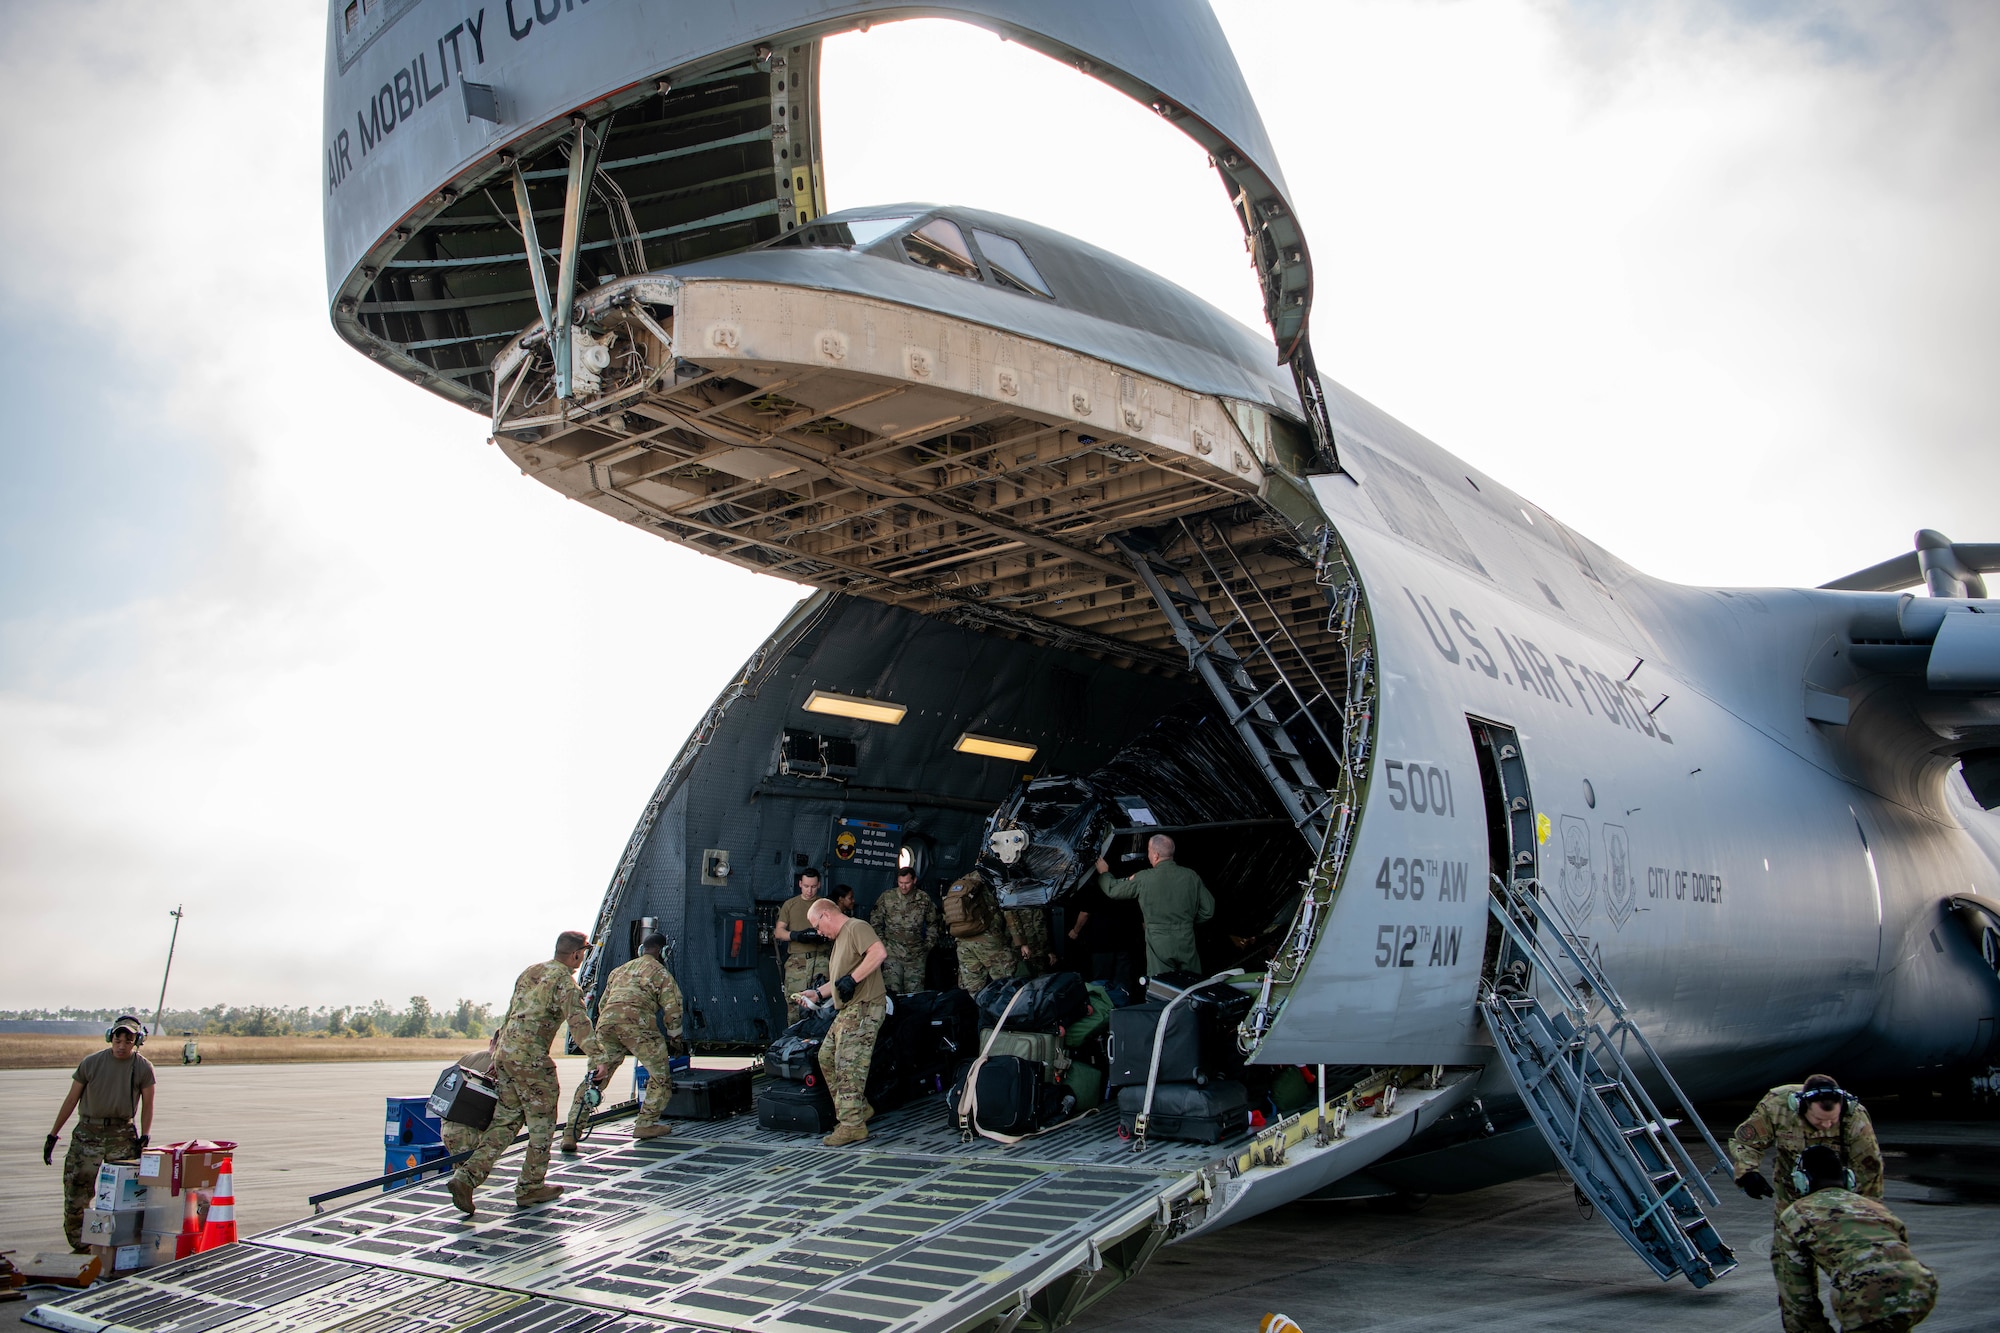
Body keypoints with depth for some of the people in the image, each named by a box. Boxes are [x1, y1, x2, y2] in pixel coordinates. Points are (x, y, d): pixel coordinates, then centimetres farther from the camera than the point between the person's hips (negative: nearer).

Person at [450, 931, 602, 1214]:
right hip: (531, 1058, -8)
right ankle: (531, 1187, 12)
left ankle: (467, 1176, 2)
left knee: (505, 1121, 12)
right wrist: (599, 1057, -23)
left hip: (504, 1053, 8)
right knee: (542, 1123, 6)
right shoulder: (564, 980, -8)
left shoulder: (530, 972, 17)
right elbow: (578, 1022, -18)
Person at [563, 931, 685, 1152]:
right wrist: (675, 1039, 18)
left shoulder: (619, 971, 31)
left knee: (593, 1079, 9)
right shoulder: (660, 973, 14)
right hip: (636, 1024, -5)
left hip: (605, 1023, 5)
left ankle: (571, 1132, 2)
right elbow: (672, 1009, 7)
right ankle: (645, 1124, 9)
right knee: (661, 1074, 10)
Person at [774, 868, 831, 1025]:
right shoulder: (790, 904, 16)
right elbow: (779, 931, 10)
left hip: (820, 960, -1)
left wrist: (824, 936, -12)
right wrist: (795, 935, -9)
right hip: (796, 962, 1)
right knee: (794, 1005, -7)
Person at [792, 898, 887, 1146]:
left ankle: (852, 1124, -11)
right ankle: (859, 1109, 18)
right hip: (847, 1012, 11)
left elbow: (879, 952, -25)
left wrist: (852, 979, -25)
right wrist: (818, 993, 22)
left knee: (848, 1065, -13)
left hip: (864, 1009, -11)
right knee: (827, 1058, 11)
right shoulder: (840, 938, 25)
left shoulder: (857, 928, -8)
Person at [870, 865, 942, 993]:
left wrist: (929, 945, 9)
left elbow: (933, 924, 15)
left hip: (916, 954, 1)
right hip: (892, 953, -1)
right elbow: (875, 923, 10)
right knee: (892, 989, -8)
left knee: (915, 992, -1)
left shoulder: (924, 899, 4)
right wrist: (881, 943, 3)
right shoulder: (886, 898, 2)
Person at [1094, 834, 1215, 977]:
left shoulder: (1144, 879, -9)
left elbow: (1113, 889, 5)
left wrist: (1103, 873, 25)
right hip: (1187, 945, 3)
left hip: (1159, 947, -3)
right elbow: (1208, 909, 3)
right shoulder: (1191, 876, -2)